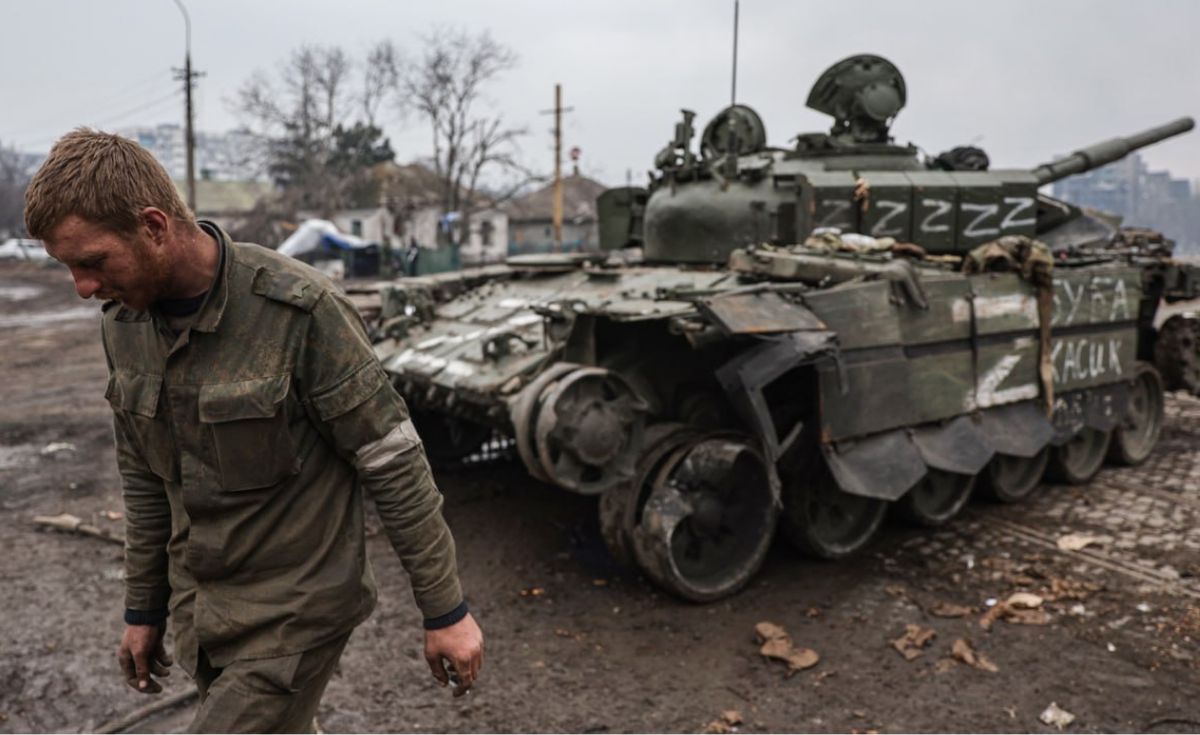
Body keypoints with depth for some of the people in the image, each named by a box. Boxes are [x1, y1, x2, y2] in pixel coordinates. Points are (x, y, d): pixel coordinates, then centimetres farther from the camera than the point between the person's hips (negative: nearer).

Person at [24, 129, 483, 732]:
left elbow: (394, 462, -18)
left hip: (295, 612, -6)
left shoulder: (300, 311, -23)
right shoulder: (122, 322, -2)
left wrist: (445, 610, -13)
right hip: (198, 606, 7)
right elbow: (144, 479, 11)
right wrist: (143, 609, 17)